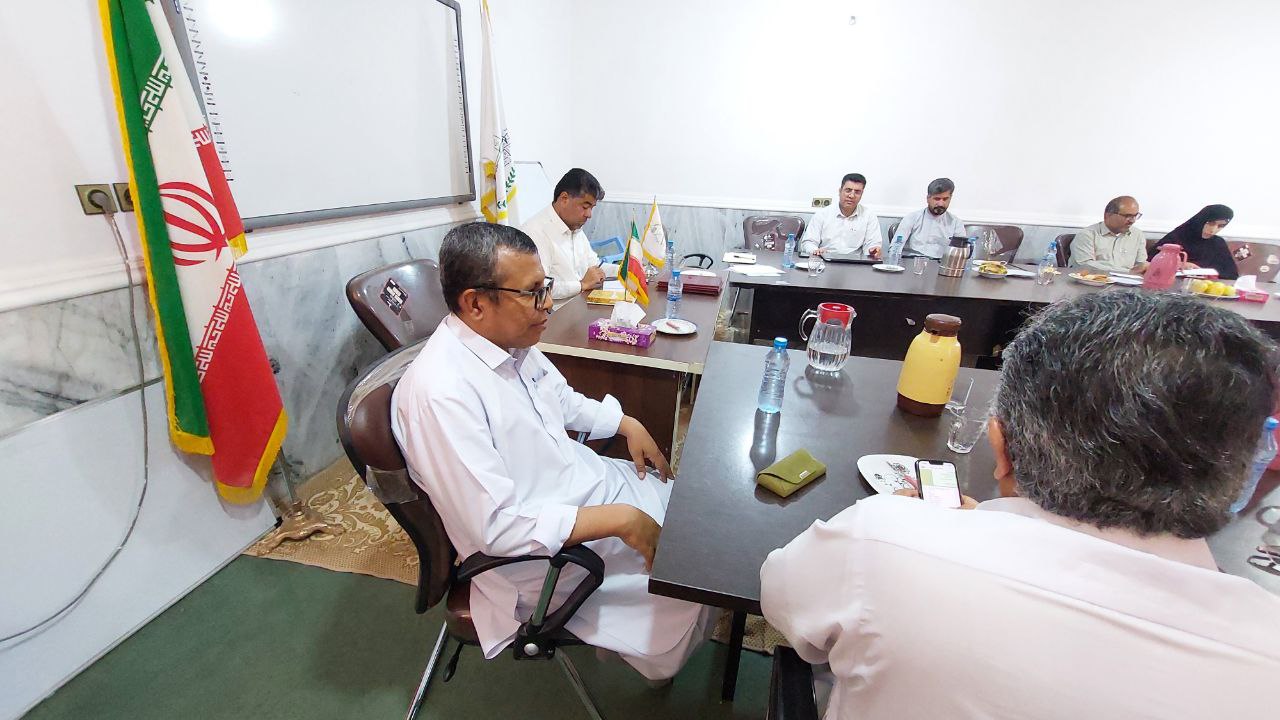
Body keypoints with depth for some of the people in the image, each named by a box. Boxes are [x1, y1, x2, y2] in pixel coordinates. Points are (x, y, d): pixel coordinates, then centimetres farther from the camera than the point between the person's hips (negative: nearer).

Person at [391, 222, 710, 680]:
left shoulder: (511, 340, -4)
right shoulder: (441, 392, -30)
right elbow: (496, 528, -30)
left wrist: (628, 425, 3)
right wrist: (619, 519, -27)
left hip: (591, 478, 9)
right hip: (543, 550, -8)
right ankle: (658, 661, 27)